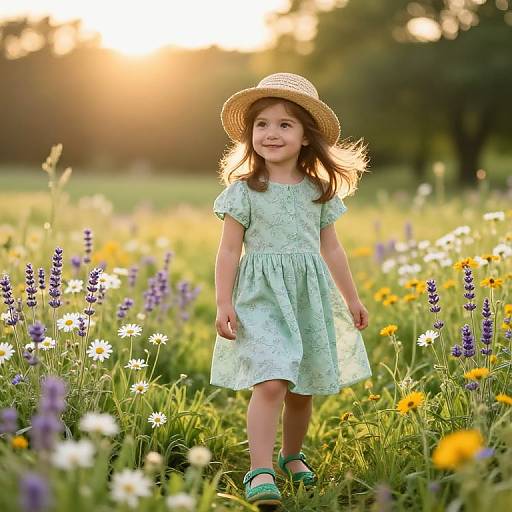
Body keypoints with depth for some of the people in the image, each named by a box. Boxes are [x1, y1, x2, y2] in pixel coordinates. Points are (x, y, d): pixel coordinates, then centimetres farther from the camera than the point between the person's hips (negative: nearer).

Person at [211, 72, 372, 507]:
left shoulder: (319, 192, 7)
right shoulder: (244, 190, -3)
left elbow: (331, 249, 14)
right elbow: (229, 251, -3)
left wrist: (352, 299, 17)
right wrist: (224, 303, -9)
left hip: (309, 297, 4)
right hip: (261, 295, -4)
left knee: (303, 389, 11)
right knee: (270, 382, -19)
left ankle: (292, 455, 33)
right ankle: (260, 471, -16)